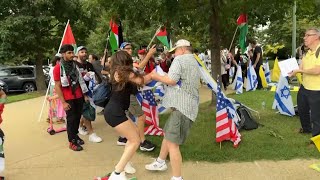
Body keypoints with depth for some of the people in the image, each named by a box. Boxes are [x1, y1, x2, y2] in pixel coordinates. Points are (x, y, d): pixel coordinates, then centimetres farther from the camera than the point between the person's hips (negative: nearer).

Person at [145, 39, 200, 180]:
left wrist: (156, 76, -1)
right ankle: (160, 162, 39)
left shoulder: (180, 59, -7)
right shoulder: (195, 63, 23)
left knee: (173, 143, -8)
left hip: (182, 107, -11)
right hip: (187, 105, 11)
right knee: (167, 134, 23)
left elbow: (171, 80, -17)